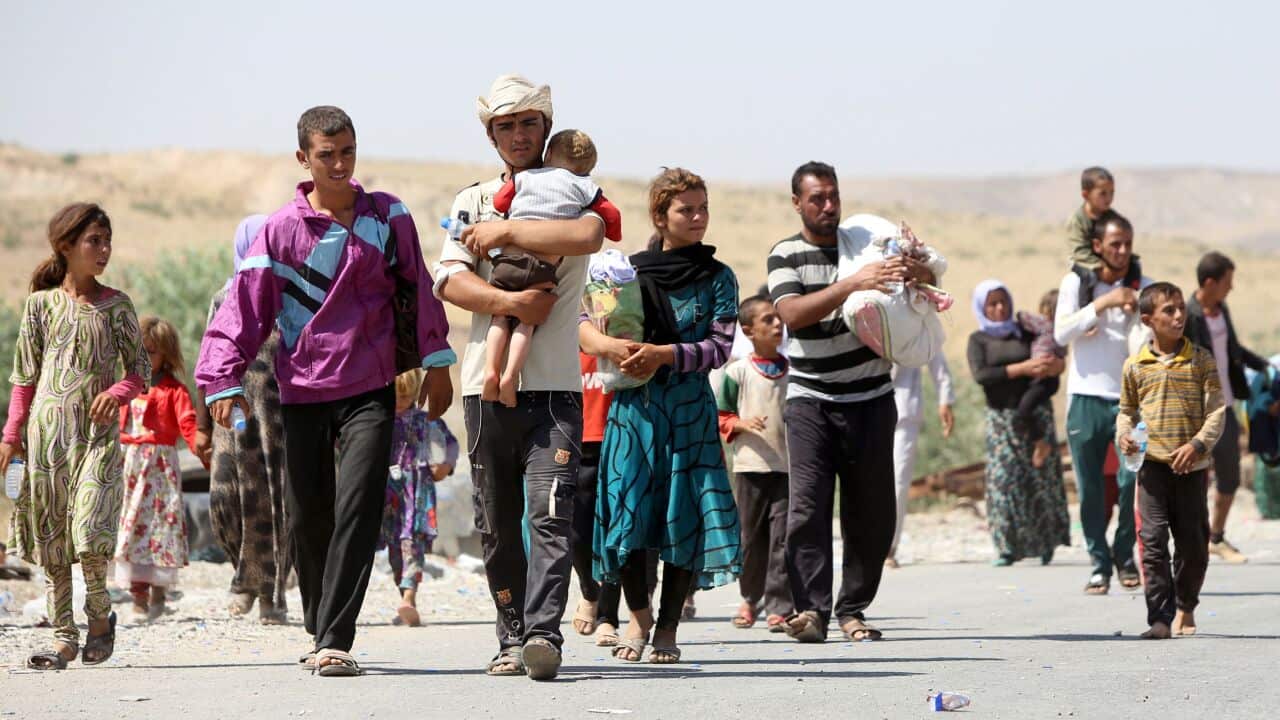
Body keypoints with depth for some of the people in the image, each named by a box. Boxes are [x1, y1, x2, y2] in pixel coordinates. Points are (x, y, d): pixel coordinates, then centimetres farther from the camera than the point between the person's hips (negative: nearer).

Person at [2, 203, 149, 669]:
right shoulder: (41, 304, 6)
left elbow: (140, 370, 9)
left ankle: (100, 613, 11)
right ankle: (63, 636, 9)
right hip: (48, 429, 2)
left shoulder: (115, 307, 5)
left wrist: (117, 393, -12)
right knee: (49, 533, 2)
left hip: (98, 432, -1)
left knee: (89, 527, -15)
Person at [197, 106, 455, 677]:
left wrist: (435, 360, 12)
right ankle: (318, 630, 27)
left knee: (357, 510, -15)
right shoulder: (282, 230, -1)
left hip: (370, 390, -1)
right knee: (307, 517, 8)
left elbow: (417, 287, 12)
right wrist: (223, 380, -14)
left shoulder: (387, 217, 4)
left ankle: (334, 642, -18)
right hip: (302, 392, 1)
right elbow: (244, 306, -4)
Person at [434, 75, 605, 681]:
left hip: (554, 384, -3)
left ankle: (543, 632, -23)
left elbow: (588, 235, -16)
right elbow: (449, 281, 1)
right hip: (487, 381, 3)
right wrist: (510, 302, -14)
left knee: (550, 515, -15)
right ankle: (512, 638, 11)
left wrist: (503, 233, -10)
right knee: (497, 524, 5)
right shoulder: (473, 201, 16)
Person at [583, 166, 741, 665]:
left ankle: (667, 628, 10)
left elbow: (720, 347, -3)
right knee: (627, 512, -6)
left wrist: (665, 354, -17)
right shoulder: (630, 270, 7)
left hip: (691, 408, 0)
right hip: (634, 406, 0)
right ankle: (639, 613, 18)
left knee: (686, 519, -3)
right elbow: (581, 323, 6)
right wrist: (609, 346, -15)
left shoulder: (718, 278, 5)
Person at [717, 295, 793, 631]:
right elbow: (720, 415, 5)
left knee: (782, 537, -6)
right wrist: (741, 424, -12)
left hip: (788, 465, 1)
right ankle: (750, 598, 26)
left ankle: (779, 606, -5)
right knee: (751, 536, 8)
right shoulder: (737, 372, 1)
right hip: (751, 464, -1)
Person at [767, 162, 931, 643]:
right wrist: (852, 284, -27)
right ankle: (811, 608, -15)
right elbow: (792, 313, -16)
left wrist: (914, 270, -15)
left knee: (871, 510, 1)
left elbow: (929, 281, 10)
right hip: (811, 399, -3)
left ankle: (853, 608, 8)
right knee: (808, 505, -13)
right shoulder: (786, 255, 2)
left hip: (871, 397, 3)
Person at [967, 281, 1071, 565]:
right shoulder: (978, 340, 8)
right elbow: (980, 375, -8)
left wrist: (1055, 365, -13)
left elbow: (1056, 361, 13)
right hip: (1002, 417, 0)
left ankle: (1046, 542, 7)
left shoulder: (1026, 331, 10)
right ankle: (1008, 547, -5)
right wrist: (1022, 368, -15)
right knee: (1004, 480, -8)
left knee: (1042, 477, -3)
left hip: (1035, 412, 0)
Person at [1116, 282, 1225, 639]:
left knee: (1193, 541, 7)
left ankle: (1185, 609, 28)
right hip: (1151, 463, 0)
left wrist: (1198, 443, -15)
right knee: (1153, 539, -9)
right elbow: (1127, 409, 17)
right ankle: (1160, 618, -10)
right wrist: (1124, 435, -3)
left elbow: (1216, 410, -1)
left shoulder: (1201, 360, 2)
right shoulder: (1135, 365, 5)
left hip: (1191, 465, 0)